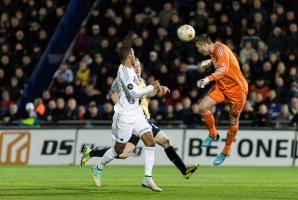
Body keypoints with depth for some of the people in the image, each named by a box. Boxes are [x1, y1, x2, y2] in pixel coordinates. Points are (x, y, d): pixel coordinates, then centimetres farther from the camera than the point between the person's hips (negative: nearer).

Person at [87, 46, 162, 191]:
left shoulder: (129, 70, 10)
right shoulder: (124, 71, -19)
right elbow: (135, 93, -24)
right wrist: (152, 88, -14)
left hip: (136, 113, 8)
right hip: (125, 115, -8)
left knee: (150, 141, -6)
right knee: (119, 149, 4)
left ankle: (148, 179, -7)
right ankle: (98, 168, 29)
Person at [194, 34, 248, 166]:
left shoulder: (220, 48, -22)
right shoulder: (213, 51, 4)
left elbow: (224, 69, -38)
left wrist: (209, 79, -50)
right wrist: (209, 62, 17)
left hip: (237, 88, -8)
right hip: (221, 86, 8)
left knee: (233, 121, 3)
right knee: (202, 107, -12)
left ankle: (225, 152, 19)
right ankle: (213, 134, 11)